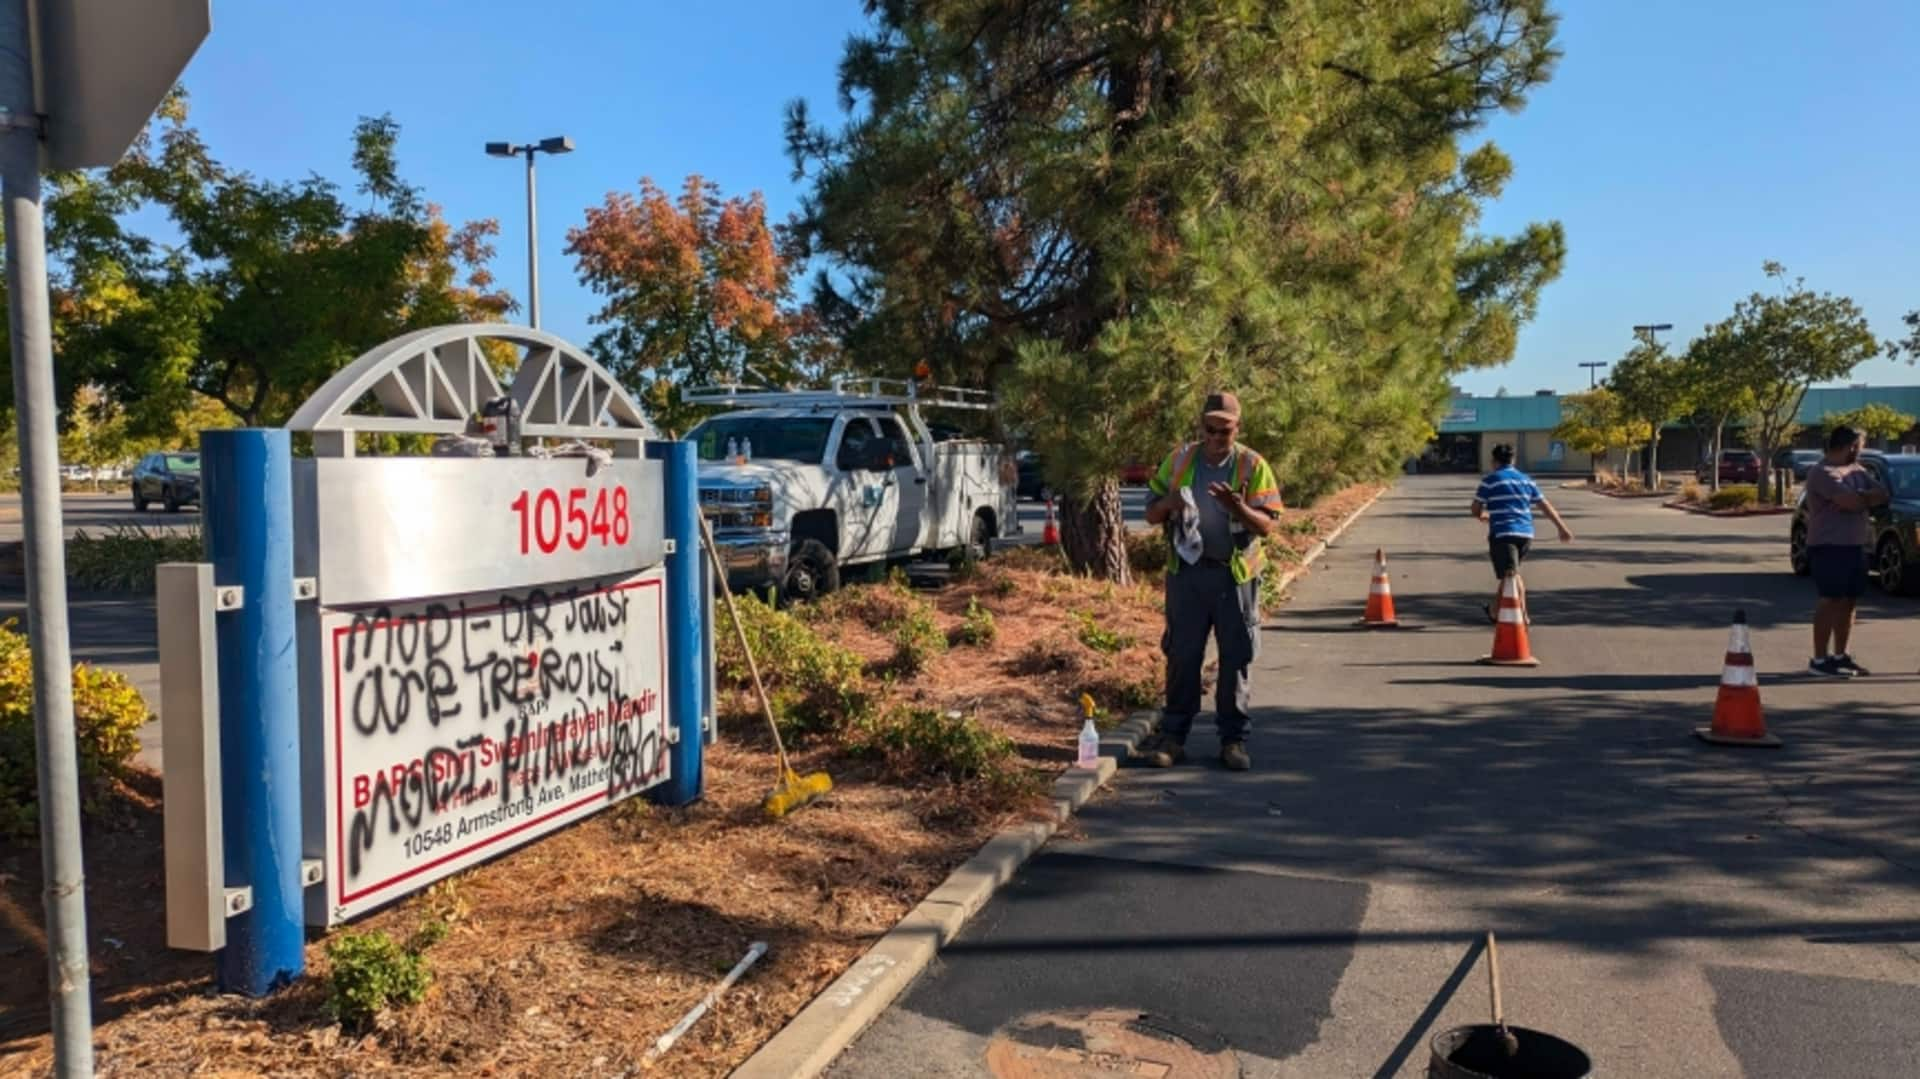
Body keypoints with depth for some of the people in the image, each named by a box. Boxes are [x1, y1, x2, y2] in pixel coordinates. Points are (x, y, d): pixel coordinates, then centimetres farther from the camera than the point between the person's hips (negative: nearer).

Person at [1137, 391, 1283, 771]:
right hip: (1187, 572, 1)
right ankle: (1172, 736, 11)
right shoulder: (1179, 460, 5)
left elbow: (1267, 525, -5)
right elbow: (1151, 515, 9)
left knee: (1236, 658, 5)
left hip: (1235, 573, -1)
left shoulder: (1253, 465, -1)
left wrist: (1238, 508, -25)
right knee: (1182, 655, 4)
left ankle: (1233, 739, 14)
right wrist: (1167, 504, -14)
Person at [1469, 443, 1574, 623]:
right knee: (1508, 574, 21)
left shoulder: (1489, 480, -1)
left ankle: (1522, 616, -19)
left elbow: (1475, 509, 0)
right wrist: (1562, 528, 17)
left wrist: (1483, 515, 23)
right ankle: (1495, 611, 34)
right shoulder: (1526, 480, 14)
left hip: (1502, 533, -6)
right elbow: (1545, 506, 13)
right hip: (1526, 533, 6)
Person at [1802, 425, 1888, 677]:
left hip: (1855, 545, 9)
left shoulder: (1857, 470, 15)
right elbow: (1853, 502, -24)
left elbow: (1883, 494, 5)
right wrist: (1868, 497, -3)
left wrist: (1859, 497, -13)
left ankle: (1840, 656, 19)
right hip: (1828, 546, -8)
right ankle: (1820, 660, -4)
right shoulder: (1822, 473, -14)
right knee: (1830, 602, -7)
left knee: (1848, 602, 11)